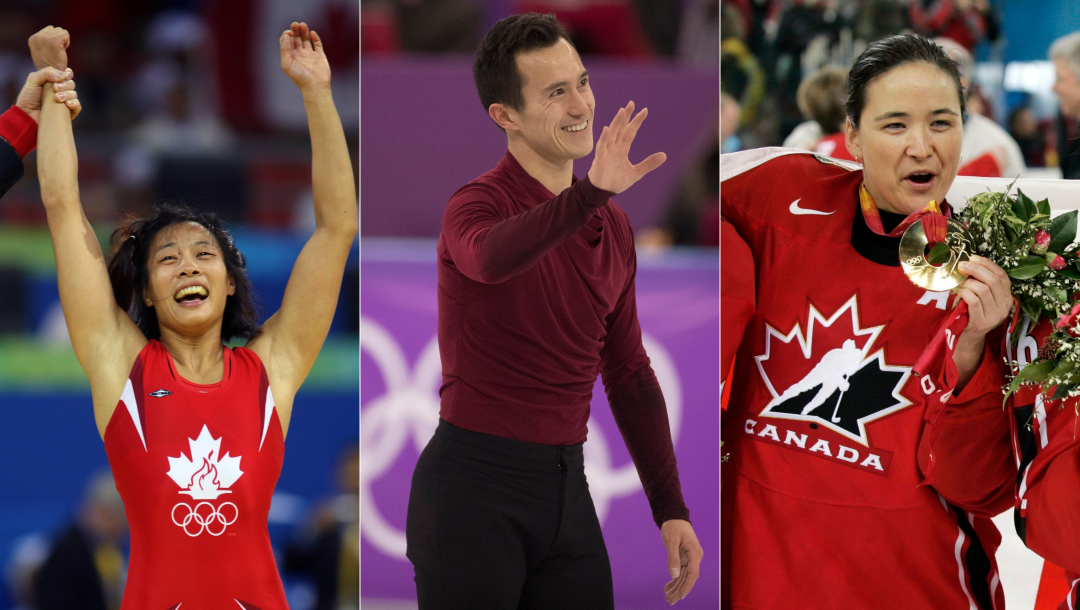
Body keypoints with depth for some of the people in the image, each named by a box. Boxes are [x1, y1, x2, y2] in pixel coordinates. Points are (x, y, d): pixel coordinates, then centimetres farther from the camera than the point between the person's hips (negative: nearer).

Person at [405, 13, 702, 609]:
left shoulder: (612, 226, 11)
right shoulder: (479, 204, -10)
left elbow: (629, 374, 18)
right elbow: (490, 257, -36)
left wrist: (670, 509, 13)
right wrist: (591, 193, -50)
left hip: (566, 490, 6)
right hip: (473, 489, -6)